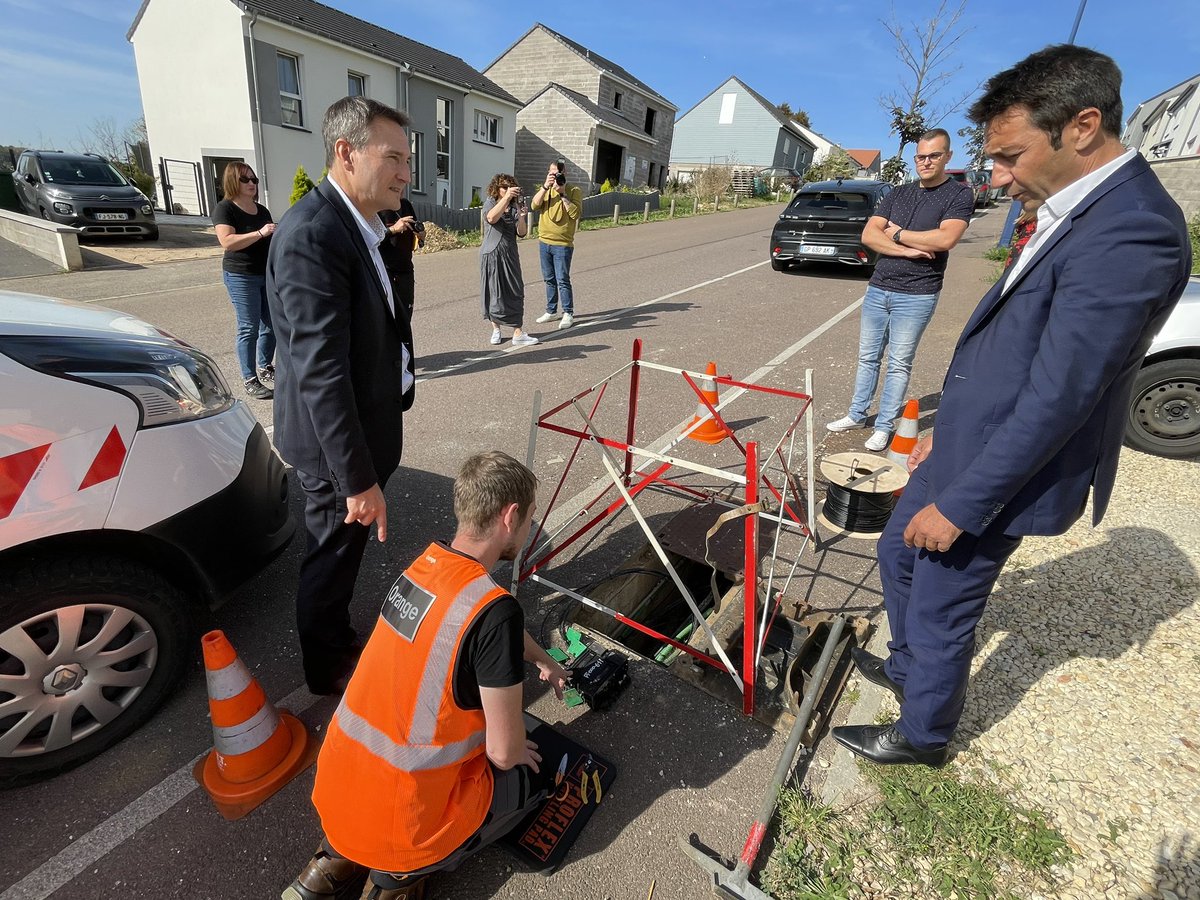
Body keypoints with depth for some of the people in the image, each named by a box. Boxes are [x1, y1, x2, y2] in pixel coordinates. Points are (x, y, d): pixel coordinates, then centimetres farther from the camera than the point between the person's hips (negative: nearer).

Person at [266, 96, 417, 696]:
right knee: (333, 553, 11)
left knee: (341, 551, 24)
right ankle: (329, 668, 36)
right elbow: (321, 373, -28)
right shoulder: (313, 234, -24)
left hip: (361, 424, 9)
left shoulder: (354, 223, 7)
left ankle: (337, 640, 46)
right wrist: (358, 479, -25)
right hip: (336, 441, -9)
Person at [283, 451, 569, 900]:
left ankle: (341, 855, 19)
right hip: (398, 823, -5)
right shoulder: (495, 609, -28)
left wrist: (543, 661, 31)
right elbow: (504, 752, -18)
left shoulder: (424, 563, -3)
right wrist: (519, 753, 6)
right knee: (530, 775, 18)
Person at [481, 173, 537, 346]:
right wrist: (506, 197, -31)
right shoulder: (490, 202, -1)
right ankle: (496, 329, 18)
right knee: (493, 292, 3)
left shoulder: (515, 206, 7)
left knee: (515, 292, -3)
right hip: (491, 254, -3)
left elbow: (521, 233, -1)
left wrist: (521, 216, -19)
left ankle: (517, 333, -2)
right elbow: (491, 218, -25)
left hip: (510, 255, 3)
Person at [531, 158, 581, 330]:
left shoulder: (574, 191, -4)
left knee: (562, 280, -6)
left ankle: (568, 314, 3)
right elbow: (534, 206, -6)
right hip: (544, 242, 5)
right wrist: (545, 186, -15)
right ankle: (551, 311, 22)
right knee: (549, 280, 12)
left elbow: (575, 213, -18)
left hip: (563, 244, -5)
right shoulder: (545, 189, 10)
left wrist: (562, 193, -19)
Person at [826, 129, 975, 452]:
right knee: (867, 357, 11)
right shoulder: (899, 193, 12)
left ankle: (884, 426, 10)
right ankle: (857, 415, 23)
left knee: (899, 364, 1)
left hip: (916, 295, -5)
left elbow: (945, 239, -19)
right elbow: (868, 234, 0)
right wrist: (906, 250, -14)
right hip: (878, 288, 5)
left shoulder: (960, 194, -2)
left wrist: (897, 234, -8)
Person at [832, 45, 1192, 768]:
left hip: (1006, 471, -9)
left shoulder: (1130, 233, -25)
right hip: (971, 444, 10)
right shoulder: (1082, 210, 7)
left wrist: (960, 505, -20)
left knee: (940, 615, 9)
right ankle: (905, 667, 49)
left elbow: (1057, 399, -26)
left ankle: (923, 736, 35)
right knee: (899, 554, 24)